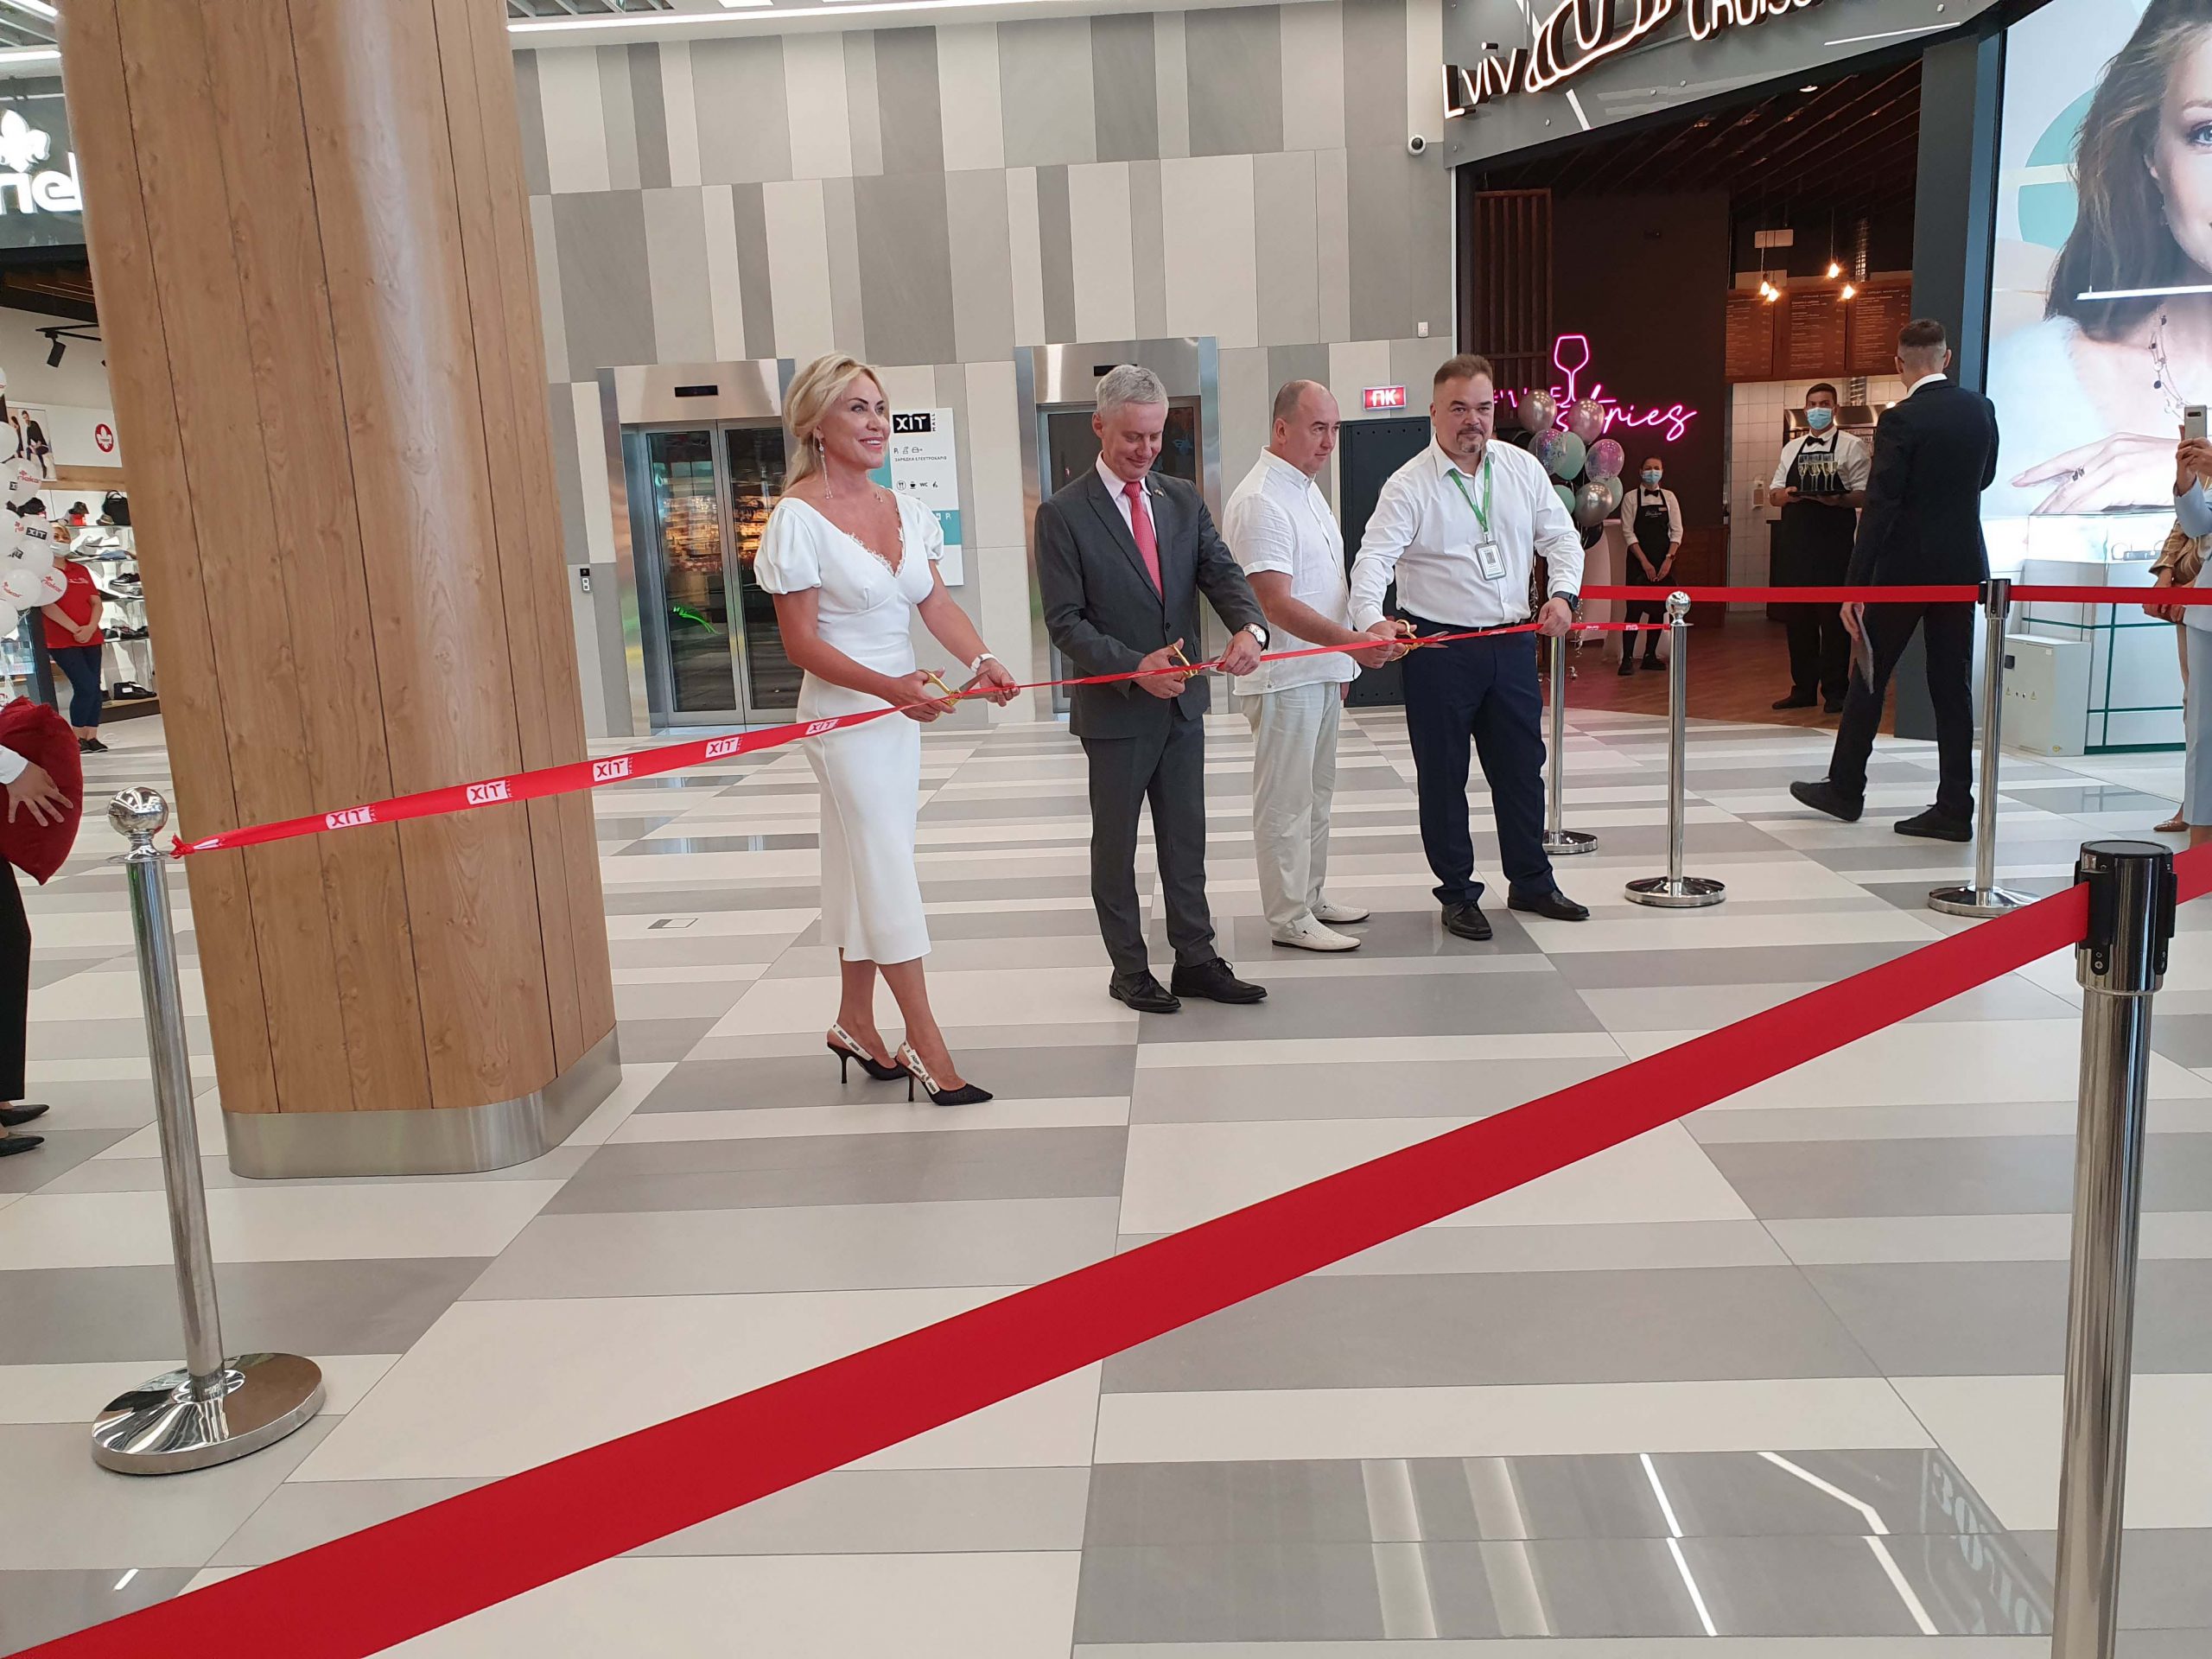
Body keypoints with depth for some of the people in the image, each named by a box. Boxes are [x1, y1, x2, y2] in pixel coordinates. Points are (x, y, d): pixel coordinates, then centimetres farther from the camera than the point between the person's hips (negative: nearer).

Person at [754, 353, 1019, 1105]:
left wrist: (980, 661, -17)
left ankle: (855, 1024, 27)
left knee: (865, 869, 15)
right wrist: (887, 687, -28)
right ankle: (926, 1043, 2)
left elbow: (937, 604, 3)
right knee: (889, 872, -5)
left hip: (901, 709, 7)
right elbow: (801, 641, -15)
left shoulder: (905, 508, 7)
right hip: (844, 714, -7)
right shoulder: (799, 517, -13)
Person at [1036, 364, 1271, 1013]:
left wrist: (1249, 626, -24)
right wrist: (1133, 667, -23)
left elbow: (1220, 572, -2)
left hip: (1183, 702, 5)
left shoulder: (1182, 500, 7)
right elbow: (1065, 620, -12)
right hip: (1115, 708, -5)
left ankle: (1195, 960, 23)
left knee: (1187, 839, 12)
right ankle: (1129, 971, 21)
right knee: (1116, 844, 9)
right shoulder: (1063, 514, -9)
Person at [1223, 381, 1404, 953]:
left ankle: (1309, 897, 30)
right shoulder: (1259, 502, -18)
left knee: (1315, 793, 18)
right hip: (1284, 676, -10)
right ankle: (1289, 919, 7)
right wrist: (1351, 642, -30)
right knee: (1285, 801, -2)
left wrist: (1356, 646, 20)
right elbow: (1277, 604, -24)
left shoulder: (1306, 487, 14)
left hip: (1322, 670, 10)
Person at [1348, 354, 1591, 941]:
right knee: (1443, 776, 5)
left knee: (1522, 766, 14)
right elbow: (1373, 560, -19)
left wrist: (1563, 593, -8)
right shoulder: (1408, 486, -9)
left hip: (1513, 643, 4)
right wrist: (1372, 622, -38)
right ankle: (1458, 894, 20)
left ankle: (1531, 882, 31)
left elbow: (1561, 537, 11)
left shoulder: (1523, 468, 6)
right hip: (1439, 649, -4)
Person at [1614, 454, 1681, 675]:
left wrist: (1668, 560, -8)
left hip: (1664, 560, 3)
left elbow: (1677, 531, 5)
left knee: (1659, 609, 5)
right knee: (1634, 609, -8)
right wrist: (1645, 562, -13)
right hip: (1638, 561, -3)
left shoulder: (1669, 497, 7)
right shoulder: (1631, 498, -1)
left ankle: (1650, 655, 14)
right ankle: (1627, 658, -6)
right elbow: (1629, 533, -5)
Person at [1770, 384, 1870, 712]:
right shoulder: (1792, 448, 17)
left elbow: (1864, 495, -4)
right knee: (1798, 616, 8)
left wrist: (1837, 499, -23)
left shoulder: (1852, 445, 2)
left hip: (1834, 543, -5)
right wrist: (1786, 495, -6)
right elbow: (1773, 494, 16)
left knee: (1834, 617, -3)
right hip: (1796, 542, 5)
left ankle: (1835, 691, 4)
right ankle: (1803, 689, 17)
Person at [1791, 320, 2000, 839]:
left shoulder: (1900, 421, -13)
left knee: (1870, 674, 8)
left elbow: (1879, 507, -17)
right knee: (1953, 685, 6)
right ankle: (1955, 809, 7)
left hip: (1906, 567, -5)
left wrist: (1855, 586, -17)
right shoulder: (1981, 409, 5)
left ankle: (1845, 787, 18)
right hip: (1963, 565, 6)